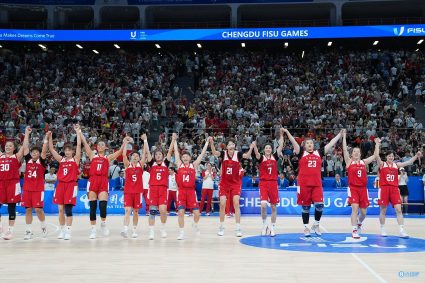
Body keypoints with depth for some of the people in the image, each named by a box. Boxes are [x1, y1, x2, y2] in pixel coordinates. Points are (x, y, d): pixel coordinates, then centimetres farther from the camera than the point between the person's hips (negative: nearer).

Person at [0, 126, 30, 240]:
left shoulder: (17, 157, 3)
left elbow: (24, 146, -6)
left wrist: (26, 134, -11)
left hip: (13, 184, -3)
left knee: (11, 207, 1)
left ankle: (10, 230, 8)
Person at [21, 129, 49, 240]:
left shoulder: (42, 161, 1)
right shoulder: (28, 160, 10)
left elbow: (44, 151, -13)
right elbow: (25, 147, 6)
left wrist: (46, 139, -21)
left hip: (38, 189, -4)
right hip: (27, 188, 4)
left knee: (38, 209, -6)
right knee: (28, 209, 4)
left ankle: (44, 227, 16)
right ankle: (29, 231, 10)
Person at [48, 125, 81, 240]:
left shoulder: (75, 159, 2)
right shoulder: (61, 159, 13)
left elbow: (79, 146, -7)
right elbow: (51, 149, 10)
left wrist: (78, 132, -11)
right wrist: (49, 137, 0)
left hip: (71, 185, -4)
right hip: (61, 185, 4)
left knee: (68, 209, -6)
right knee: (60, 209, 5)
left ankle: (68, 231, -1)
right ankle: (62, 230, 16)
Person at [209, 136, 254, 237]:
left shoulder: (238, 154, -9)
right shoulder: (223, 153, -6)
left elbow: (247, 156, -27)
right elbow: (214, 153, -25)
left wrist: (251, 148, -47)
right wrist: (211, 142, -43)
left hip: (236, 183, -1)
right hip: (224, 183, 1)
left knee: (236, 204, -9)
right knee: (222, 204, -1)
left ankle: (238, 228, -3)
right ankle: (221, 227, 16)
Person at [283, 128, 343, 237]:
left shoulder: (319, 153, 13)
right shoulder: (301, 153, 6)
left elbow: (331, 143, 15)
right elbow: (294, 142, -5)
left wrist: (340, 134, 16)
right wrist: (287, 132, -16)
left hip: (317, 184, 2)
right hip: (304, 184, -2)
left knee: (319, 205, -8)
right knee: (305, 206, 4)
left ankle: (316, 225, 13)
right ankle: (306, 227, 15)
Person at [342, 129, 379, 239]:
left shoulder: (364, 162, 11)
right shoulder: (349, 162, 2)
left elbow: (375, 156, 14)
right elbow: (344, 150, -8)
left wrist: (377, 144, 16)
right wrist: (344, 137, -11)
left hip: (363, 189, 4)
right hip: (353, 188, -4)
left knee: (363, 212, 7)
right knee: (355, 208, -16)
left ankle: (359, 223, 39)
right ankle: (354, 231, -12)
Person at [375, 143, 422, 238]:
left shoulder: (396, 165, 13)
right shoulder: (382, 164, 3)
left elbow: (408, 162, 11)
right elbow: (377, 155, -12)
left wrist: (416, 156, -1)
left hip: (394, 188, 3)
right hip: (384, 188, -3)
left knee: (398, 209, -6)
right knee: (383, 210, 4)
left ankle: (401, 231, -7)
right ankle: (382, 229, 16)